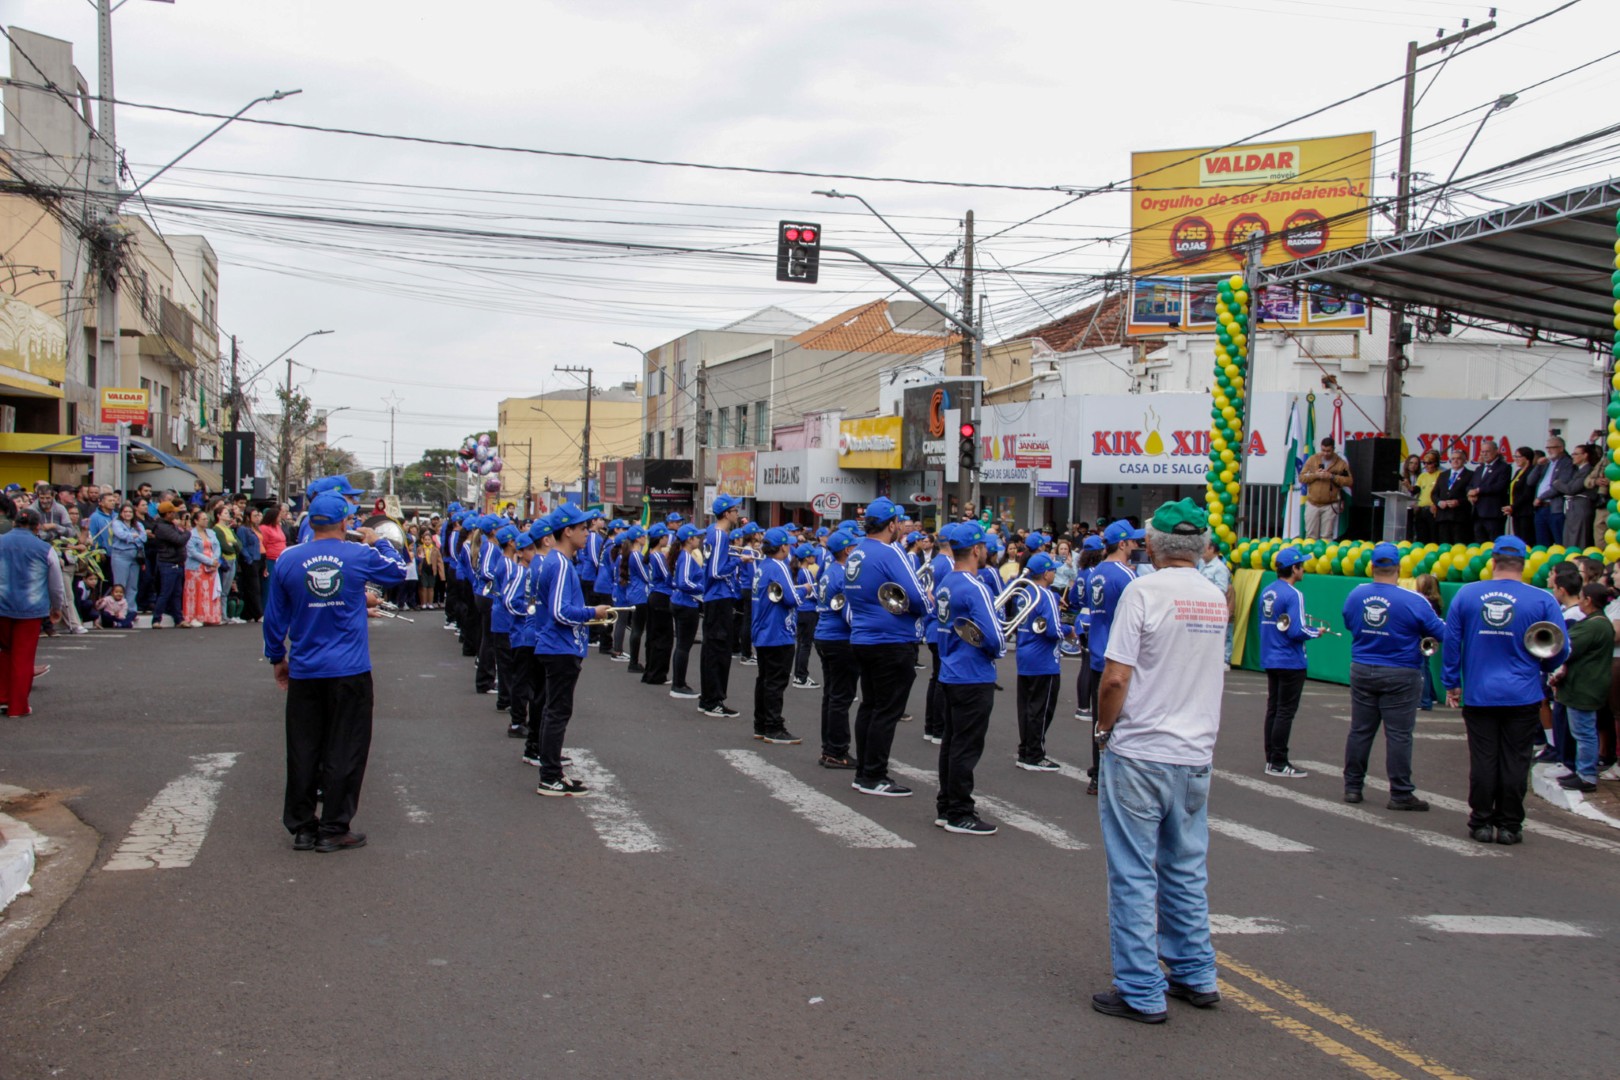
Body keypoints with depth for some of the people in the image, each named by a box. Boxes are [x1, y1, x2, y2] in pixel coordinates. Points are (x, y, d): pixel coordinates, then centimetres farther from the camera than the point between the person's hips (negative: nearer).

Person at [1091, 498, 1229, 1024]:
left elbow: (1116, 678, -16)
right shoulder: (1217, 599, 6)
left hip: (1139, 754, -6)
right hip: (1196, 755, 6)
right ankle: (1196, 976, 26)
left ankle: (1141, 992, 5)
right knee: (1187, 871, 17)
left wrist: (1104, 729, -1)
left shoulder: (1144, 591, -13)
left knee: (1134, 873, 1)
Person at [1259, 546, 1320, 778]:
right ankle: (1278, 763, 1)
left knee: (1273, 710, 14)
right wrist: (1316, 632, -5)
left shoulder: (1267, 592, 7)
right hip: (1290, 662, -8)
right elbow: (1296, 631, -22)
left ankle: (1271, 759, 20)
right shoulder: (1293, 595, -18)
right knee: (1285, 712, -2)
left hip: (1270, 661, 8)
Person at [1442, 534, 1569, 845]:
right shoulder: (1542, 601, -6)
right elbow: (1560, 650, -1)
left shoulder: (1466, 594, -2)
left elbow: (1451, 641, 2)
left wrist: (1451, 683, 11)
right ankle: (1509, 825, 12)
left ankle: (1481, 823, 13)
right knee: (1514, 763, 6)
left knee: (1482, 761, 7)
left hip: (1478, 695, 1)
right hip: (1523, 697, -1)